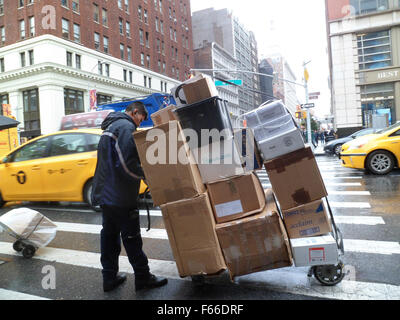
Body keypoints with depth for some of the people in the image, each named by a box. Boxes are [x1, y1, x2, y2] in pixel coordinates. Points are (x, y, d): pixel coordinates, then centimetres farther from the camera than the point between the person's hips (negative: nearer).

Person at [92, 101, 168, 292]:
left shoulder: (111, 127, 19)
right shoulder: (126, 126, -14)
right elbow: (127, 164, -24)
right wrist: (146, 175, -9)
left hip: (105, 192, 10)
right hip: (120, 196, -10)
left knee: (109, 234, 15)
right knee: (131, 237, 1)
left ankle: (109, 277, 26)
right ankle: (143, 278, 15)